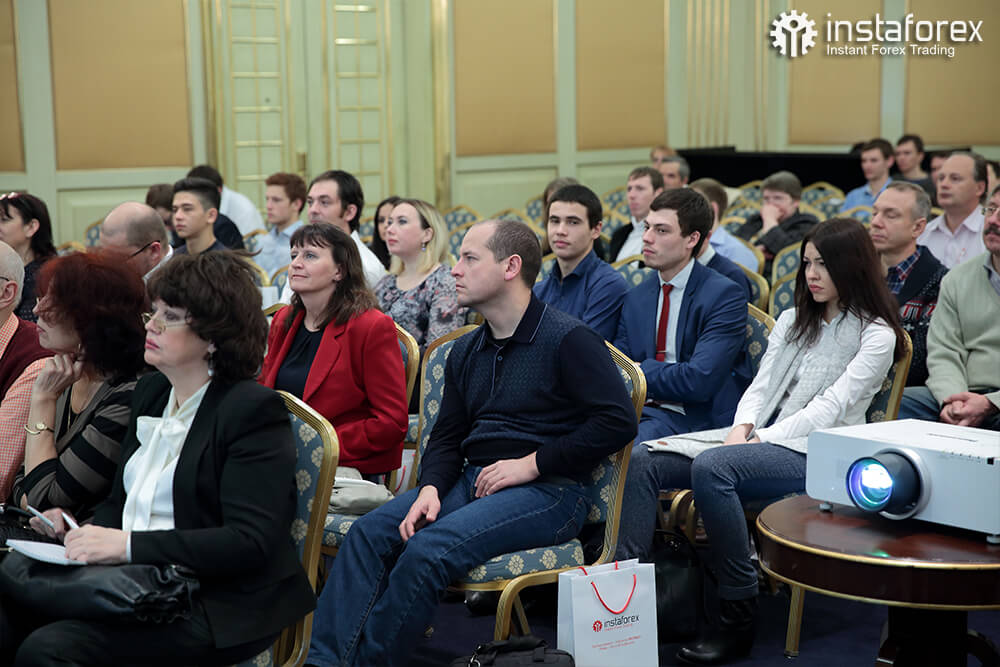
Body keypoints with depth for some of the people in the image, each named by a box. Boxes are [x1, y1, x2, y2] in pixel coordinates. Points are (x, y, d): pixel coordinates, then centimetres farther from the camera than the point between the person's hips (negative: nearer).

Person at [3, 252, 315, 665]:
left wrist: (129, 544, -23)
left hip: (218, 608, -7)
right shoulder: (151, 390, 13)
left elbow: (250, 542, -19)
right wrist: (79, 528, -2)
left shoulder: (254, 410, -11)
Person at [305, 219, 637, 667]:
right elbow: (447, 437, 18)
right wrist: (431, 487, -4)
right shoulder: (466, 351, 18)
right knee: (368, 532, -16)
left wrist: (532, 462, -13)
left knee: (429, 549, -30)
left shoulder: (567, 340, -5)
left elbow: (618, 421, -14)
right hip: (472, 480, 7)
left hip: (547, 490, -7)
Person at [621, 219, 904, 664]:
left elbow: (829, 408, -9)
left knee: (711, 467, -36)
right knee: (643, 461, -16)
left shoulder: (876, 335, 1)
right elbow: (760, 386, 15)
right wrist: (741, 428, -7)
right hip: (757, 437, 7)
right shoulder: (791, 321, 22)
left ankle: (738, 619, -30)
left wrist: (761, 439, -17)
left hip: (813, 453, -7)